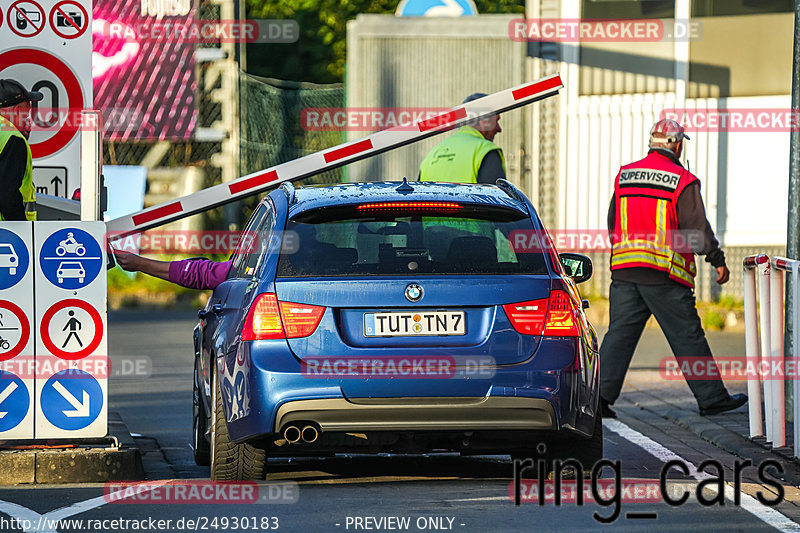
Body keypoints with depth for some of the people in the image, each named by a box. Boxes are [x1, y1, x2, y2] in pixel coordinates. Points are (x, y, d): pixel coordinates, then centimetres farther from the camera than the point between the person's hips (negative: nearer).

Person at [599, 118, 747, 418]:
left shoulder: (624, 176, 11)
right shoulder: (683, 181, -6)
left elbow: (612, 225, 16)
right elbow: (697, 228, -9)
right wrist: (718, 260, 1)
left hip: (624, 271, 5)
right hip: (664, 275, -5)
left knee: (620, 334, 5)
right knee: (687, 337, 3)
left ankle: (601, 392, -7)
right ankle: (711, 398, 10)